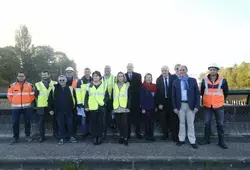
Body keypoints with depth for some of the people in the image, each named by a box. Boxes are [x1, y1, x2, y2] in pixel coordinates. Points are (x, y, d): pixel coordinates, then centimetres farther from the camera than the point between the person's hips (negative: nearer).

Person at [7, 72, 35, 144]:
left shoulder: (29, 85, 2)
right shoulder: (12, 85, 2)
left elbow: (32, 95, 7)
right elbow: (9, 95, 7)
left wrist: (29, 102, 4)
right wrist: (14, 102, 5)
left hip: (27, 107, 0)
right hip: (16, 107, 0)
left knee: (27, 121, 6)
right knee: (15, 122, 2)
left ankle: (28, 135, 20)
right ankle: (15, 137, 16)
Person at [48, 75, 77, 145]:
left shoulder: (71, 88, 0)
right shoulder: (54, 89, 1)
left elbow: (74, 98, 3)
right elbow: (50, 99, 4)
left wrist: (74, 106, 0)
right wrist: (50, 109, 2)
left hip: (69, 111, 0)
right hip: (59, 111, 0)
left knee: (70, 124, 9)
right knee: (61, 125, 8)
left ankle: (71, 137, 24)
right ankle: (62, 138, 20)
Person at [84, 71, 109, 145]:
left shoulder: (103, 85, 6)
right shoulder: (90, 85, 7)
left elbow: (107, 96, 8)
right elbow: (86, 97, 7)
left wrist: (104, 102, -6)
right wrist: (86, 106, 1)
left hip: (101, 107, 0)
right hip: (92, 108, 1)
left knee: (100, 123, 5)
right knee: (93, 123, 4)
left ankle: (99, 137, 16)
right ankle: (94, 137, 15)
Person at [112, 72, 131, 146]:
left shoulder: (127, 85, 4)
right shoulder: (114, 86, 11)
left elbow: (129, 97, 1)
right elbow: (112, 97, 11)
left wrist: (128, 106, -8)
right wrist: (112, 106, 4)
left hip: (124, 108, -3)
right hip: (116, 108, 3)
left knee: (124, 123, -4)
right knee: (119, 124, 9)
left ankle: (125, 138, 5)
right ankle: (121, 137, 24)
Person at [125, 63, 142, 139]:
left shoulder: (138, 75, 4)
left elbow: (140, 86, -3)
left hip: (136, 100, 0)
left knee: (137, 116, 7)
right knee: (128, 117, 7)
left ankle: (138, 132, 20)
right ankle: (128, 133, 19)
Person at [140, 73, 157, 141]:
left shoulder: (154, 86, 9)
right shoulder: (143, 86, -5)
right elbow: (142, 98, -9)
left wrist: (156, 106, 6)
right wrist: (143, 108, -14)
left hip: (153, 107, 4)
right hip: (146, 107, -4)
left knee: (152, 121, 8)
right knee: (147, 121, 4)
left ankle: (151, 135, 17)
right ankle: (147, 135, 15)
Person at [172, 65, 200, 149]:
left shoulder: (193, 80, 0)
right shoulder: (176, 82, 3)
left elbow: (197, 94, -1)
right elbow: (173, 96, 3)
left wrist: (197, 106, -8)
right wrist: (175, 107, -2)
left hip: (190, 105, -1)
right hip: (180, 105, 1)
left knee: (190, 124, 7)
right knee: (181, 123, 12)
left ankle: (192, 141, 17)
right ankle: (181, 139, 24)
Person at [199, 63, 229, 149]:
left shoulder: (223, 80, -6)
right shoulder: (204, 80, -3)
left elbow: (226, 92, 7)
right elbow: (201, 92, 10)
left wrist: (220, 100, 14)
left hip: (219, 106, -1)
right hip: (207, 105, 1)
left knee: (220, 123, 7)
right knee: (207, 123, 10)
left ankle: (221, 141, 20)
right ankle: (206, 139, 24)